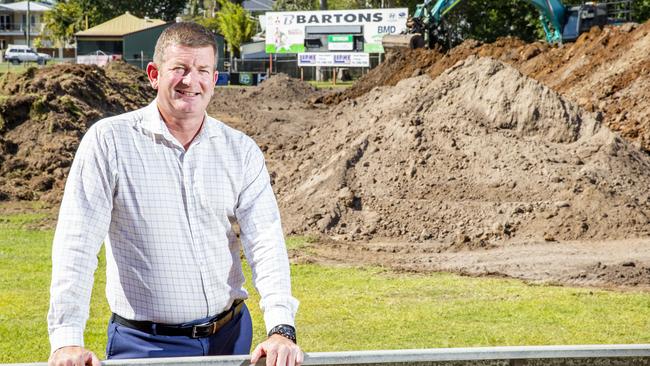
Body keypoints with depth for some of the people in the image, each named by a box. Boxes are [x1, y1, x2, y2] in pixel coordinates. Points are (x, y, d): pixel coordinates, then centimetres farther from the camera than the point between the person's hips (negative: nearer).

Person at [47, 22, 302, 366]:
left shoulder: (242, 152, 2)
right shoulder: (108, 140, -6)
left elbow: (265, 241, -5)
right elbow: (76, 243, -12)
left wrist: (281, 330, -19)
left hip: (229, 335, 3)